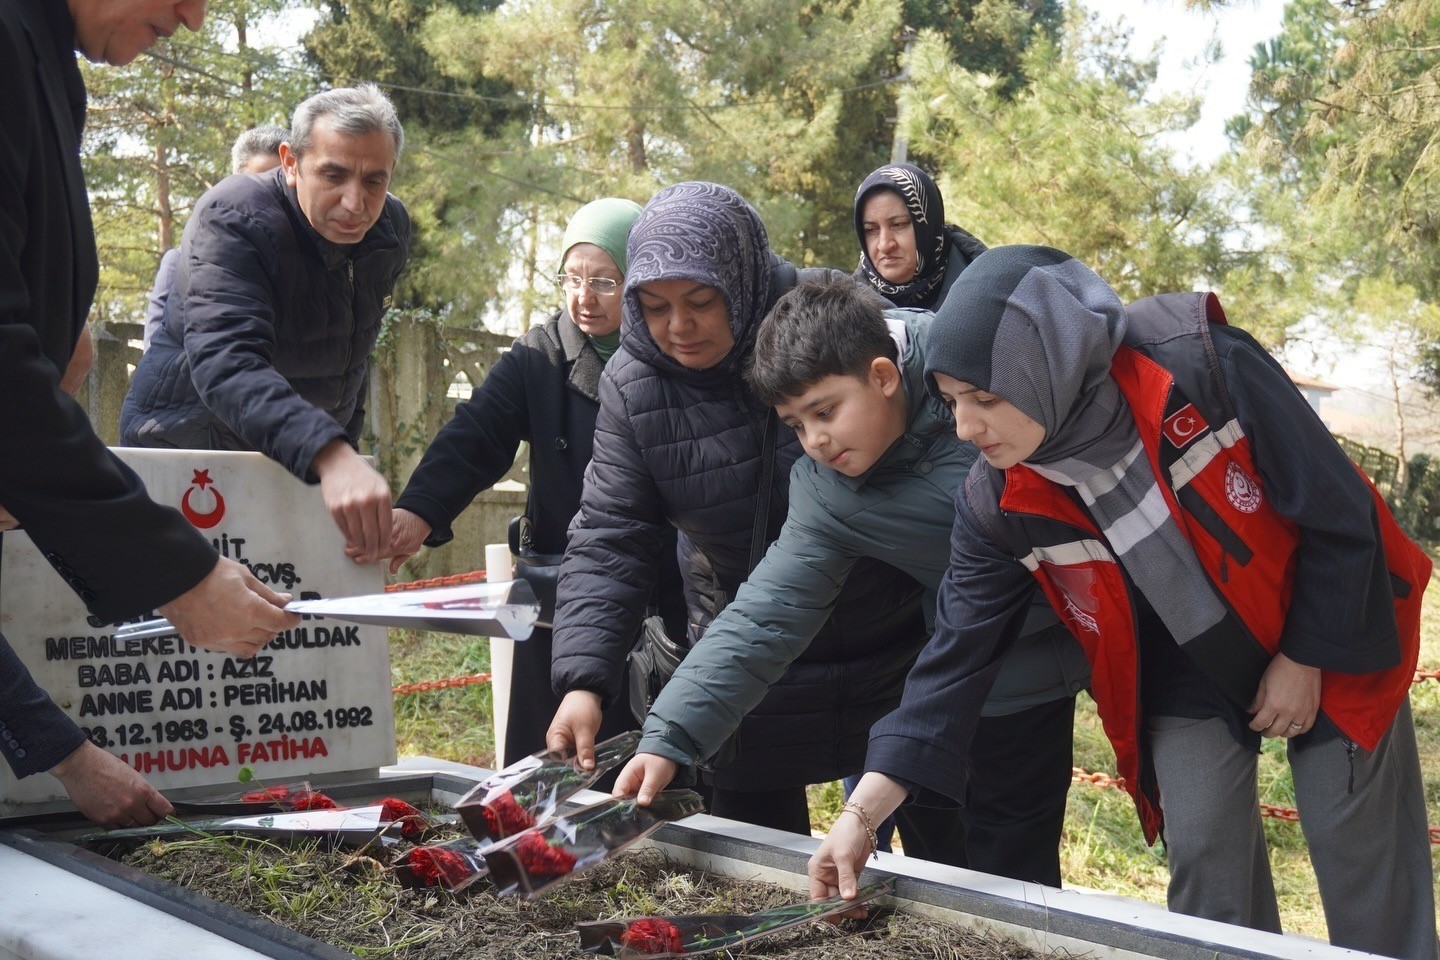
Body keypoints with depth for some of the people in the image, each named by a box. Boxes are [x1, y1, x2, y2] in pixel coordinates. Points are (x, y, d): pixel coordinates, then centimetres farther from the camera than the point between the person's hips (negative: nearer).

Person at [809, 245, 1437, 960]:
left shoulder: (1203, 370, -32)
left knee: (1360, 856, 4)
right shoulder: (998, 506, -20)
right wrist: (866, 807, -24)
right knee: (1204, 870, -3)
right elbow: (958, 653, -17)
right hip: (1186, 679, 2)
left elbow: (1339, 514, -20)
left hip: (1327, 640, -2)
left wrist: (1305, 660, -13)